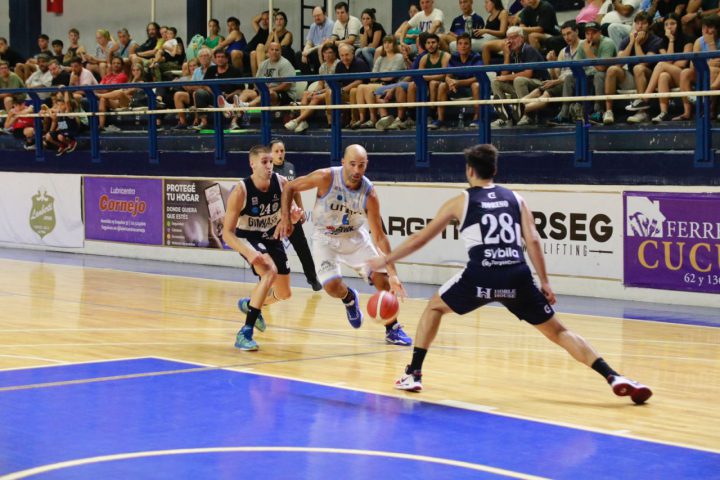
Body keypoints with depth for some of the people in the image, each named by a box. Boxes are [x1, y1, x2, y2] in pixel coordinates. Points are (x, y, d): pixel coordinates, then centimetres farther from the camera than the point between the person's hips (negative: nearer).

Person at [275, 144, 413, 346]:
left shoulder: (369, 193, -22)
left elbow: (379, 236, -18)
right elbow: (289, 188, -11)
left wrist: (393, 274, -23)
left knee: (382, 278, -7)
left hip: (355, 237, 2)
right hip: (326, 239, -2)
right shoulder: (326, 178, -26)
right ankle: (349, 298, 19)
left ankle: (392, 330, 15)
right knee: (332, 286, -21)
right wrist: (285, 218, -23)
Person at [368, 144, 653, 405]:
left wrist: (386, 260, 32)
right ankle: (614, 378, -6)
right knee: (557, 331, 11)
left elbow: (420, 239, 21)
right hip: (517, 277, 2)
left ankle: (413, 374, 17)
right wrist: (544, 282, 13)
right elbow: (532, 241, 8)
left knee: (434, 307, 25)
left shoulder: (460, 202, 15)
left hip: (481, 277, -2)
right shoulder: (515, 199, 20)